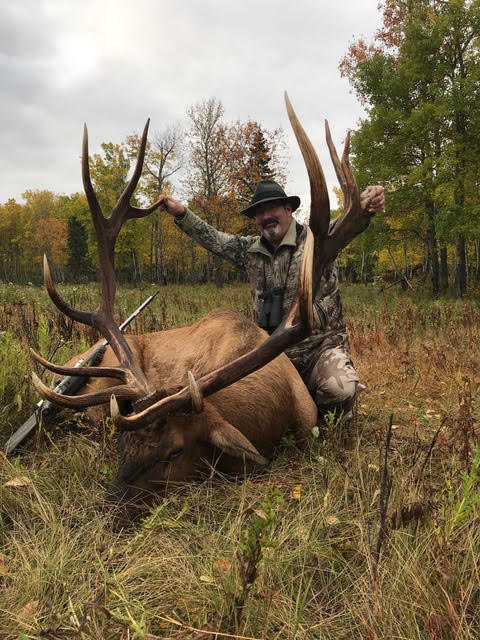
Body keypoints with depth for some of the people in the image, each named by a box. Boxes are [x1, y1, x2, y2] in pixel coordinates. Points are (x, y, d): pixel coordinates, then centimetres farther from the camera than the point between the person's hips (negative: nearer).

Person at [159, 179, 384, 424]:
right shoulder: (250, 250, 11)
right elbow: (212, 239, 16)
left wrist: (365, 204, -42)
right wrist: (181, 213, 5)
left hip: (322, 347, -4)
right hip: (274, 351, 5)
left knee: (341, 390, -30)